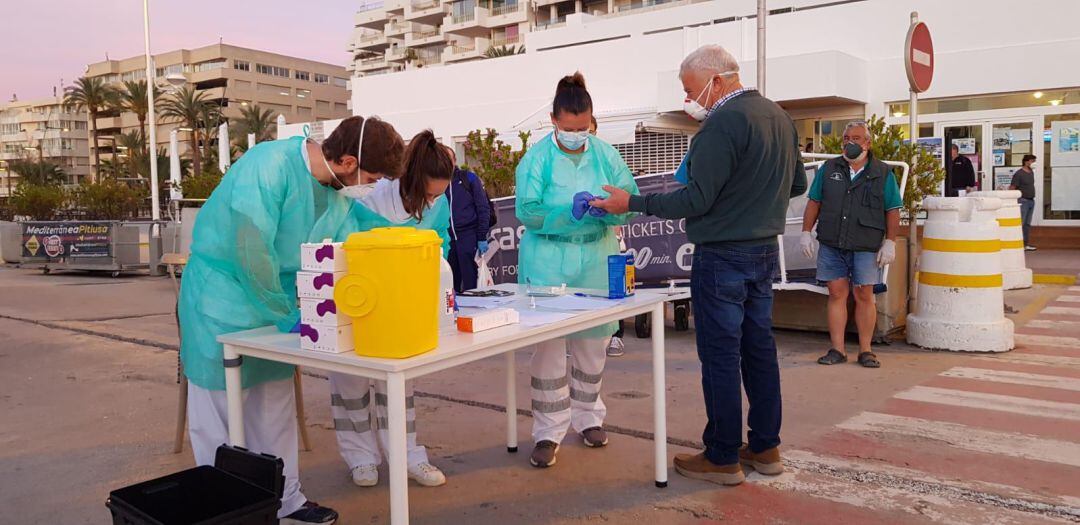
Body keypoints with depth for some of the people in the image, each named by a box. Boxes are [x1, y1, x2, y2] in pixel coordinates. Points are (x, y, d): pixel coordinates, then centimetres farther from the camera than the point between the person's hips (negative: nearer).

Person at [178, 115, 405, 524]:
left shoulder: (338, 189, -3)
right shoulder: (269, 165, -26)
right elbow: (250, 249, -29)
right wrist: (285, 314, -21)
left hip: (276, 299, 7)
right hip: (222, 296, -7)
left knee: (275, 404, 13)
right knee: (218, 408, 4)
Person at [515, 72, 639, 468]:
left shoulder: (605, 154, 2)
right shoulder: (537, 158, -6)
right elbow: (527, 211, -13)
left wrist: (607, 209, -22)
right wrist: (569, 212, -26)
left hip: (596, 261, 3)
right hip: (548, 264, -3)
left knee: (592, 344, 14)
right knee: (548, 346, -4)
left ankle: (589, 418, 31)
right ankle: (549, 432, 6)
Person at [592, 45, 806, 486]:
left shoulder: (724, 123, -18)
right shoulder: (779, 116, 11)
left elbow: (696, 200, -21)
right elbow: (797, 184, 19)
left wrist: (632, 203, -14)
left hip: (724, 256, -9)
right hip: (765, 251, 9)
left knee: (720, 356, -1)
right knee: (759, 349, 14)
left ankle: (722, 457, 8)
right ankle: (765, 448, 23)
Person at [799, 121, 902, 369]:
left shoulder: (883, 173, 4)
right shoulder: (829, 169, 10)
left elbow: (893, 211, 3)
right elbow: (814, 202, 11)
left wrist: (890, 243, -4)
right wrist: (806, 232, 4)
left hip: (866, 248, -2)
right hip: (831, 245, 2)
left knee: (864, 296, 1)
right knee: (837, 295, 2)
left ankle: (866, 351, 10)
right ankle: (837, 350, 7)